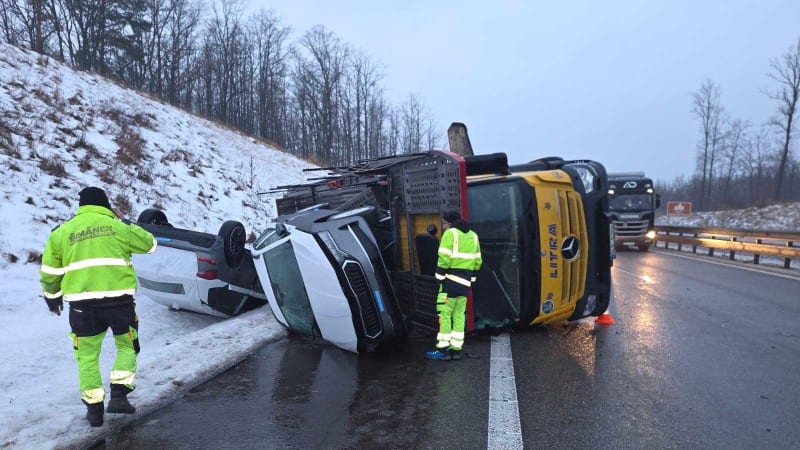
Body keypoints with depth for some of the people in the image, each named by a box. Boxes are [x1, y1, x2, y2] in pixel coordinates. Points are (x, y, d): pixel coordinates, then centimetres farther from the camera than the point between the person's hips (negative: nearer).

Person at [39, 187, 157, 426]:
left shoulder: (61, 232, 10)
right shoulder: (118, 227, 4)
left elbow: (49, 271, 14)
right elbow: (149, 244, 17)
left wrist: (52, 296, 30)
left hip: (82, 302, 1)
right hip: (118, 297, -1)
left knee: (87, 355, 14)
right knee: (127, 346, 18)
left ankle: (94, 408, 17)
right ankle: (119, 394, 4)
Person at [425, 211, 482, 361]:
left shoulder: (450, 233, -7)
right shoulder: (473, 235, 17)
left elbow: (444, 258, -15)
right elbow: (477, 261, 16)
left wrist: (440, 277, -9)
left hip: (451, 279, -7)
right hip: (465, 281, 7)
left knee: (445, 313, -2)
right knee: (459, 315, 11)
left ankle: (443, 350, -2)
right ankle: (456, 349, 12)